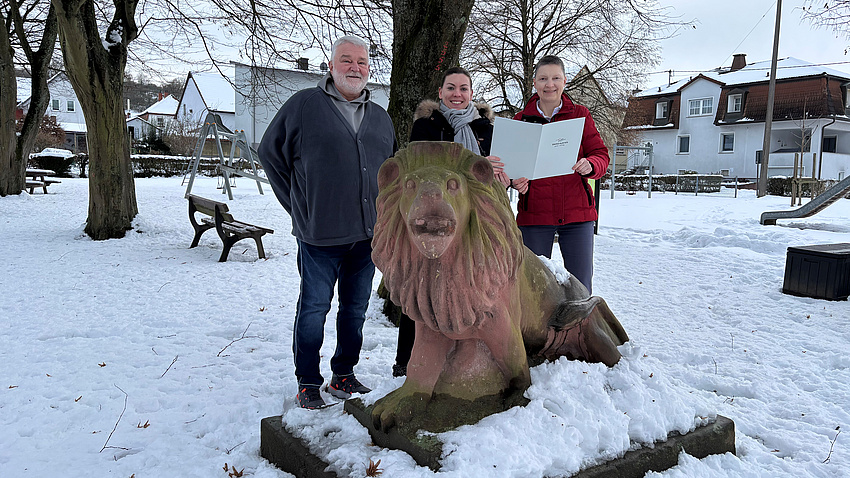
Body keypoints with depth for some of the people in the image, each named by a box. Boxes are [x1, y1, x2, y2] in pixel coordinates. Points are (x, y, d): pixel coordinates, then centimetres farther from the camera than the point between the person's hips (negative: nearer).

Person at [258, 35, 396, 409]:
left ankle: (344, 375, 28)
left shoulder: (380, 118, 14)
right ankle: (307, 384, 17)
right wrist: (298, 205, 1)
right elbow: (270, 153, 4)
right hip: (319, 235, -5)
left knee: (356, 308, 12)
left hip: (368, 234, 5)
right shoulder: (303, 105, -1)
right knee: (314, 308, 3)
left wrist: (382, 212, 13)